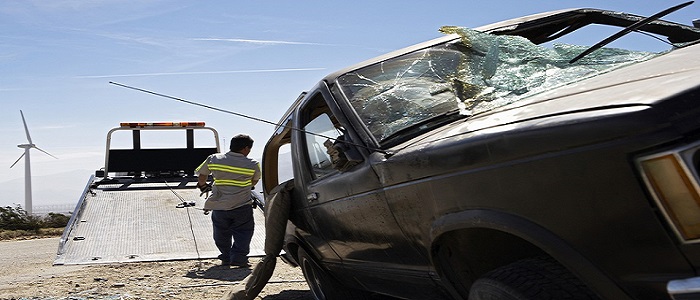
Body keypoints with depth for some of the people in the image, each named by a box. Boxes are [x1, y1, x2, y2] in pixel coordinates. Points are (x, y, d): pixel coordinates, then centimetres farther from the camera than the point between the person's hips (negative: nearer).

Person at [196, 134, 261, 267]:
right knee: (243, 232, 12)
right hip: (242, 207, -3)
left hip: (218, 206, 3)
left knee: (222, 233, 20)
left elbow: (201, 177, 12)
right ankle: (238, 258, 5)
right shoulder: (253, 165, -6)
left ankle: (226, 258, 27)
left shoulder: (213, 159, -1)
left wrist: (203, 186, 34)